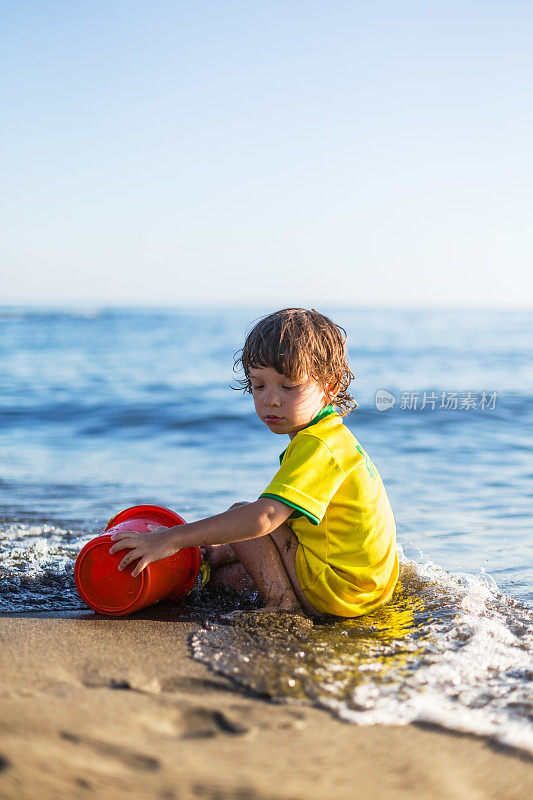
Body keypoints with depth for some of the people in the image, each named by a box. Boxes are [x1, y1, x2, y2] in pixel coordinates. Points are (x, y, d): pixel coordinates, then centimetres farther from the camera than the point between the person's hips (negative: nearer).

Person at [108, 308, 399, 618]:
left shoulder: (317, 447, -22)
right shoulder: (332, 436, 11)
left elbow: (263, 517, -33)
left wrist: (172, 539, -32)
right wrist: (228, 551, 15)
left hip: (338, 594, -10)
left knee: (240, 513, -6)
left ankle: (282, 602, -9)